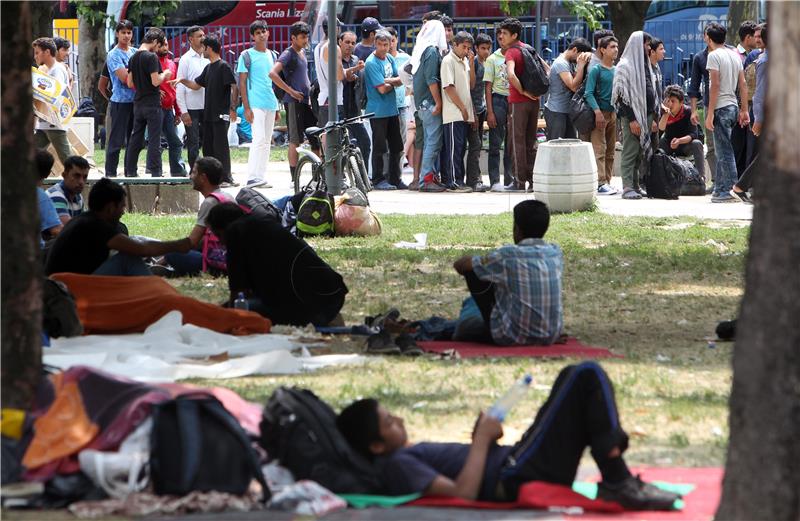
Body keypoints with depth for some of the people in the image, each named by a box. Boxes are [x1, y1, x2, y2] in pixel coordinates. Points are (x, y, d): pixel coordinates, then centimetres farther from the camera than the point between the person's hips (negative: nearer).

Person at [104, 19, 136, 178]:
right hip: (121, 101, -7)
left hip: (136, 101, 7)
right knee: (116, 140, -5)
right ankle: (110, 173, -1)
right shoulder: (114, 55, -8)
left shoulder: (135, 52, 13)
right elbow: (124, 77, -17)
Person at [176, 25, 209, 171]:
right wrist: (183, 112, -11)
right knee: (193, 144, 0)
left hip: (207, 107, 5)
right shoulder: (186, 59, -5)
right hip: (192, 108, -4)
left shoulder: (207, 58, 9)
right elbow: (180, 88, -6)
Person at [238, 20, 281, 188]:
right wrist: (246, 108, -13)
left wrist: (277, 106, 18)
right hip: (256, 104, -7)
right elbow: (242, 83, -5)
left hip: (270, 104, 7)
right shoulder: (247, 56, -3)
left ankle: (261, 176, 11)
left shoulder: (271, 55, 16)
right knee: (259, 139, -15)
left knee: (266, 142, 7)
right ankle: (252, 177, -16)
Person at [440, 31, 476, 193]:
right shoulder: (448, 61, -8)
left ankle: (458, 181, 13)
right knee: (454, 148, -8)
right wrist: (462, 108, -13)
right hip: (453, 113, -8)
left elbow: (470, 85, 15)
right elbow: (448, 87, -14)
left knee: (460, 148, 10)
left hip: (464, 114, 8)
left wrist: (471, 63, 5)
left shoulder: (464, 61, 18)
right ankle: (453, 182, -9)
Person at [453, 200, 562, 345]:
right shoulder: (555, 253, -2)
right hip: (550, 337, 5)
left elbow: (459, 265, -2)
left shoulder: (507, 257, -15)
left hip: (511, 338, -5)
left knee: (473, 271, 7)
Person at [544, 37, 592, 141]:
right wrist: (581, 65, -18)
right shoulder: (561, 63, -16)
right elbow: (574, 86, -23)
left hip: (567, 111, 9)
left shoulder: (572, 63, 12)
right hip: (556, 112, -9)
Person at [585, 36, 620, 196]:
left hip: (613, 113, 7)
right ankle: (601, 183, -13)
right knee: (599, 150, -10)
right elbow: (588, 93, -12)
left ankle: (607, 181, 12)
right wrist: (597, 111, -22)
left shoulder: (617, 70, 13)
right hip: (600, 113, -7)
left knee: (610, 151, 8)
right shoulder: (596, 69, -6)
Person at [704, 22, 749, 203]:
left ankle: (727, 191, -8)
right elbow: (743, 84, 12)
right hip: (734, 106, 8)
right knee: (722, 150, 15)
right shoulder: (734, 55, 13)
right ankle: (719, 189, 18)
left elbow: (715, 85, -15)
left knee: (724, 151, -7)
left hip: (721, 107, -8)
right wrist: (744, 110, 15)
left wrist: (710, 113, -14)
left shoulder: (714, 55, -10)